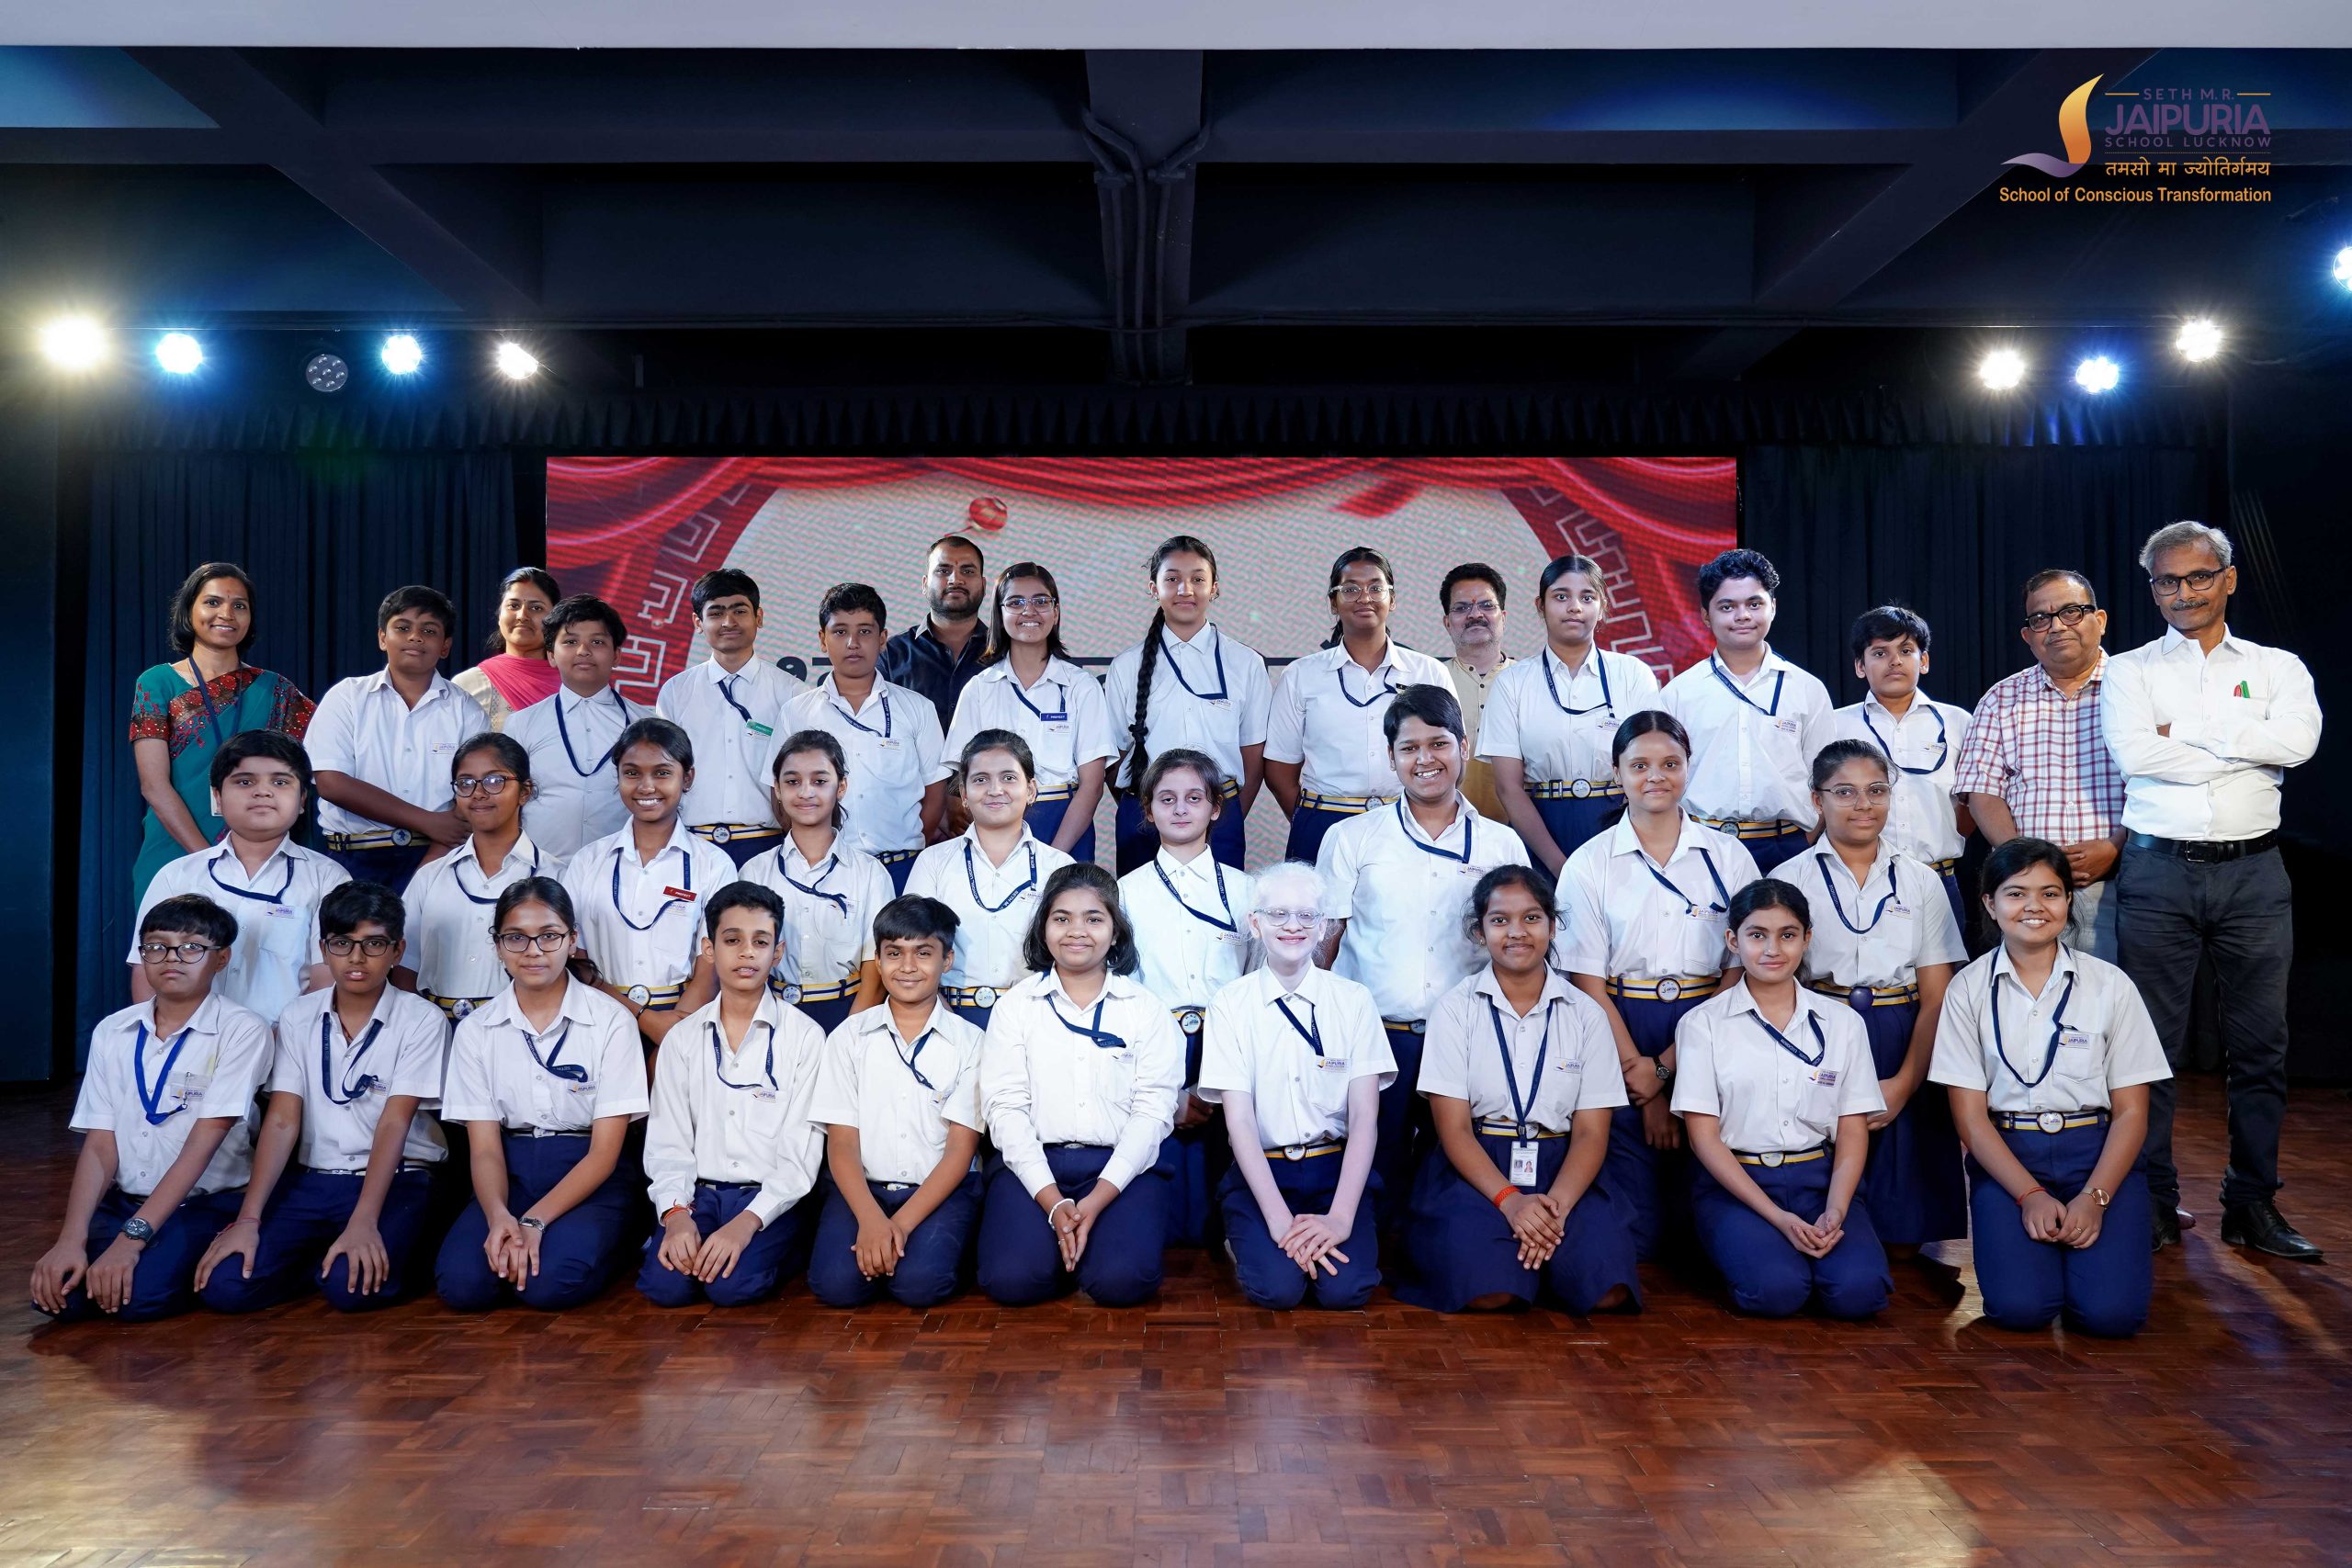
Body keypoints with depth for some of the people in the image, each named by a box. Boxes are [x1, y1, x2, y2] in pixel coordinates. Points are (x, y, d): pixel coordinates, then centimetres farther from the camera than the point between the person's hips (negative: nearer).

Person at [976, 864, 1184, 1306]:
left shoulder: (1146, 1009, 8)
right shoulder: (1016, 1005, 9)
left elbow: (1153, 1110, -1)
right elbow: (1004, 1106, -1)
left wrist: (1097, 1200, -15)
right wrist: (1054, 1203, -14)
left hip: (1123, 1166, 0)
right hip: (1033, 1162, 1)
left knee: (1123, 1281, -26)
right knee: (1011, 1280, -24)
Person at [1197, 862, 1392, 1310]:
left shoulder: (1353, 1000, 1)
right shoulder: (1230, 1004, -1)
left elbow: (1365, 1118, -4)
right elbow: (1238, 1119, -7)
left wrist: (1340, 1217, -17)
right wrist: (1278, 1217, -19)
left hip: (1337, 1168, 1)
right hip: (1260, 1170, -1)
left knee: (1345, 1290, -22)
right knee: (1276, 1287, -24)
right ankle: (1244, 1241, 9)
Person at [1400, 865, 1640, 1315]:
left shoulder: (1585, 1014, 6)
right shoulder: (1455, 1009, 1)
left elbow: (1591, 1132, 0)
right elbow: (1453, 1129, -5)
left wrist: (1556, 1205, -18)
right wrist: (1509, 1199, -21)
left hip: (1562, 1169, 2)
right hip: (1475, 1168, -2)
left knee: (1605, 1290, -25)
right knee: (1486, 1290, -29)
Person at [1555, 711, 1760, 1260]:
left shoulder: (1728, 856, 6)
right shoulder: (1589, 864, 2)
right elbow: (1586, 981, -2)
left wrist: (1668, 1067, -10)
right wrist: (1641, 1075, -10)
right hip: (1619, 1033, -1)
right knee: (1629, 1225, -4)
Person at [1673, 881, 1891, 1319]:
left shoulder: (1842, 1024, 9)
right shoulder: (1702, 1024, 0)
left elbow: (1853, 1133, 6)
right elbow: (1704, 1137, -5)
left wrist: (1834, 1213, -12)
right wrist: (1779, 1217, -15)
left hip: (1819, 1179, 2)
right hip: (1734, 1183, -2)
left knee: (1858, 1290, -25)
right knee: (1775, 1290, -28)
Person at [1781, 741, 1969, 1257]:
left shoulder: (1920, 882, 9)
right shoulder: (1791, 880, 2)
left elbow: (1936, 998, 3)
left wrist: (1904, 1084, -10)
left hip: (1905, 1049, 2)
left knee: (1904, 1235, 2)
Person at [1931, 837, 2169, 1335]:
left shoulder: (2110, 985, 2)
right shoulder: (1969, 990, 0)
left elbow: (2131, 1112, 1)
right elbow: (1970, 1116, -2)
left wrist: (2094, 1198, -12)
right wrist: (2030, 1195, -14)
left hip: (2099, 1154, 1)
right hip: (2006, 1156, 0)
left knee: (2111, 1311, -19)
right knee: (2019, 1306, -20)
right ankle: (2040, 1243, 12)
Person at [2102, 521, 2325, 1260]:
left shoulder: (2277, 667, 11)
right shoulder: (2130, 670, 7)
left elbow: (2297, 741, -10)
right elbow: (2133, 753, -12)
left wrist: (2186, 733, -10)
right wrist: (2243, 752, -8)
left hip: (2253, 872, 2)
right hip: (2159, 871, -1)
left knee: (2260, 1046, 6)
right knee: (2151, 1043, 1)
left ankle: (2253, 1204, 17)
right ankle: (2153, 1203, 11)